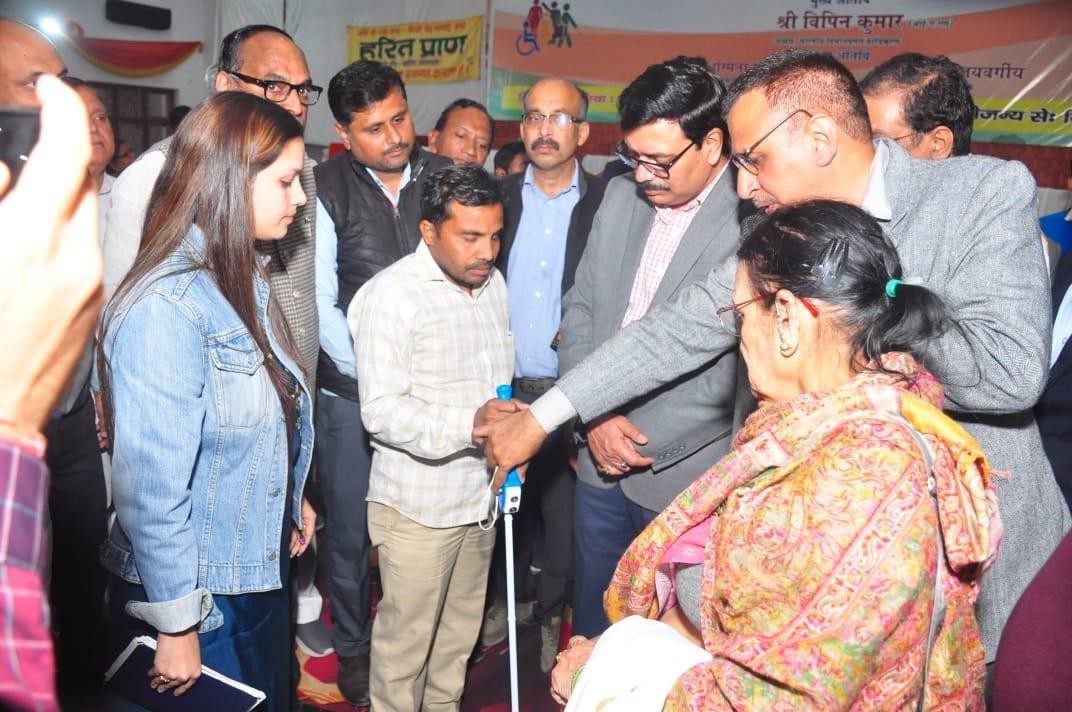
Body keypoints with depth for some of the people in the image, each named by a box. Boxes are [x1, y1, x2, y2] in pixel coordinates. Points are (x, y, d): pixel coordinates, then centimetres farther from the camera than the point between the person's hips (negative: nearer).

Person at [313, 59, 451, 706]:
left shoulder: (445, 177, 1)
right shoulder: (327, 189, -5)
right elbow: (321, 301, -6)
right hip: (352, 391, -1)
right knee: (351, 529, 10)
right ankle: (353, 648, 33)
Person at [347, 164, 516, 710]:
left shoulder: (492, 282, 7)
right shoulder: (393, 294, -16)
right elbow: (381, 410, -21)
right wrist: (470, 423, -32)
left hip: (480, 494, 7)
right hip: (418, 503, -6)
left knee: (460, 630, 21)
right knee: (406, 636, 7)